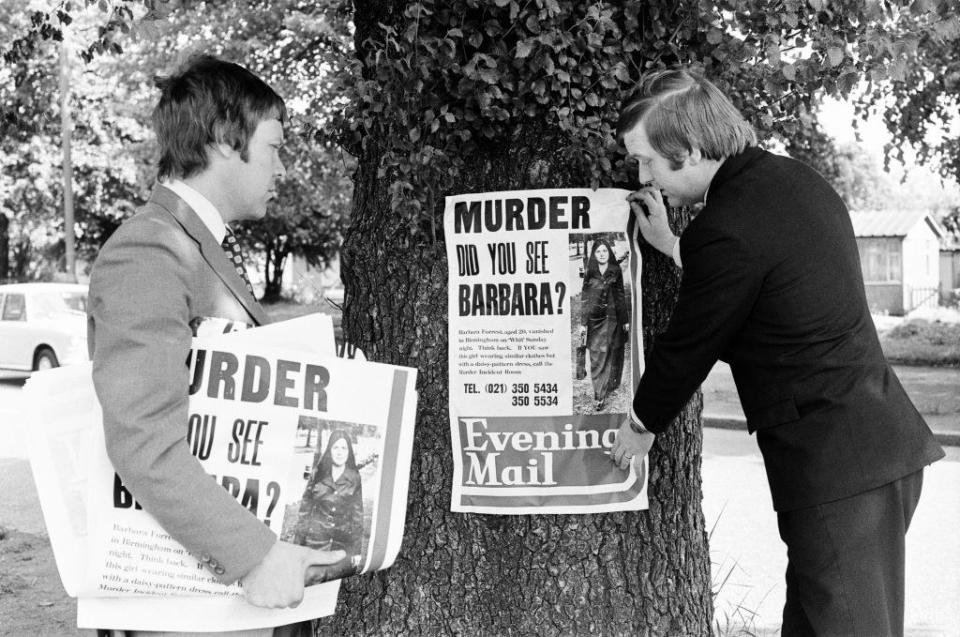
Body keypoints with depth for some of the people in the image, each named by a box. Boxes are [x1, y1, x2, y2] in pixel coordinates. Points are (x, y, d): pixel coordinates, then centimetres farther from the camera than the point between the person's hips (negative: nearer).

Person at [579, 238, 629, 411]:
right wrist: (583, 323, 0)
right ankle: (599, 394, -3)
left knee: (611, 354, 3)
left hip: (612, 318, 1)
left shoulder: (616, 271, 3)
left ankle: (602, 394, 10)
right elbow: (585, 299, 3)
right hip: (595, 319, -1)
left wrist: (625, 320, 7)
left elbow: (620, 297, 7)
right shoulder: (590, 273, 3)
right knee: (597, 356, -4)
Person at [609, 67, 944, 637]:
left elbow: (689, 345, -7)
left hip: (837, 468, -10)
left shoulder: (728, 229, -19)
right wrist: (670, 244, 23)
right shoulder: (795, 179, 10)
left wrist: (643, 425, 11)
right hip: (883, 439, 10)